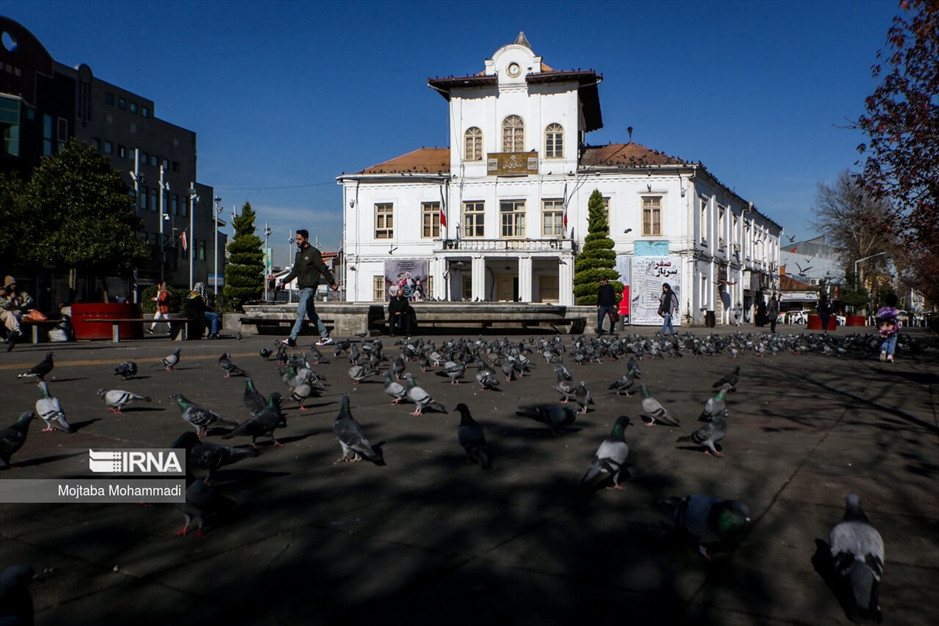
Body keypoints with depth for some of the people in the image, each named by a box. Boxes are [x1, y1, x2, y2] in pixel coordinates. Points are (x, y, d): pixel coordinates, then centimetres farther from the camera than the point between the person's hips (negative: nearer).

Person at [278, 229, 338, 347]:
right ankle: (325, 336, 18)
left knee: (300, 312, -13)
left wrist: (332, 283, -7)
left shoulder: (314, 252, -9)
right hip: (302, 287, 9)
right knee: (311, 313, 11)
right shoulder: (299, 253, 15)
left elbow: (323, 269, -8)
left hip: (310, 287, -9)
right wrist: (283, 282, 15)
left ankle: (292, 339, -17)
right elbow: (294, 271, 21)